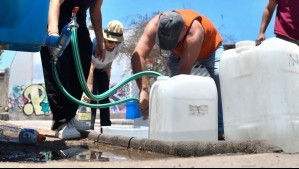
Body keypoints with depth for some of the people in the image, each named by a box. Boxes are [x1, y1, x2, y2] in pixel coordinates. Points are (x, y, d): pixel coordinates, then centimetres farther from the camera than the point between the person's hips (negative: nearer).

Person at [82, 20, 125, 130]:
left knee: (104, 97, 4)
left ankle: (106, 126, 10)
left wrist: (107, 81, -4)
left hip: (102, 70, 5)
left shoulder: (118, 46, -22)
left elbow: (109, 63, -5)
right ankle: (89, 126, -13)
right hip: (90, 68, -5)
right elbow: (91, 68, -49)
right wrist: (89, 89, -59)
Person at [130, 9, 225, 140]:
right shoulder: (154, 25, -37)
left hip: (210, 48, -4)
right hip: (180, 52, 4)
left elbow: (184, 72, -46)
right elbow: (137, 56, -47)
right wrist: (144, 90, -59)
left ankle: (220, 129, -23)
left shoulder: (194, 33, -46)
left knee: (219, 76, -27)